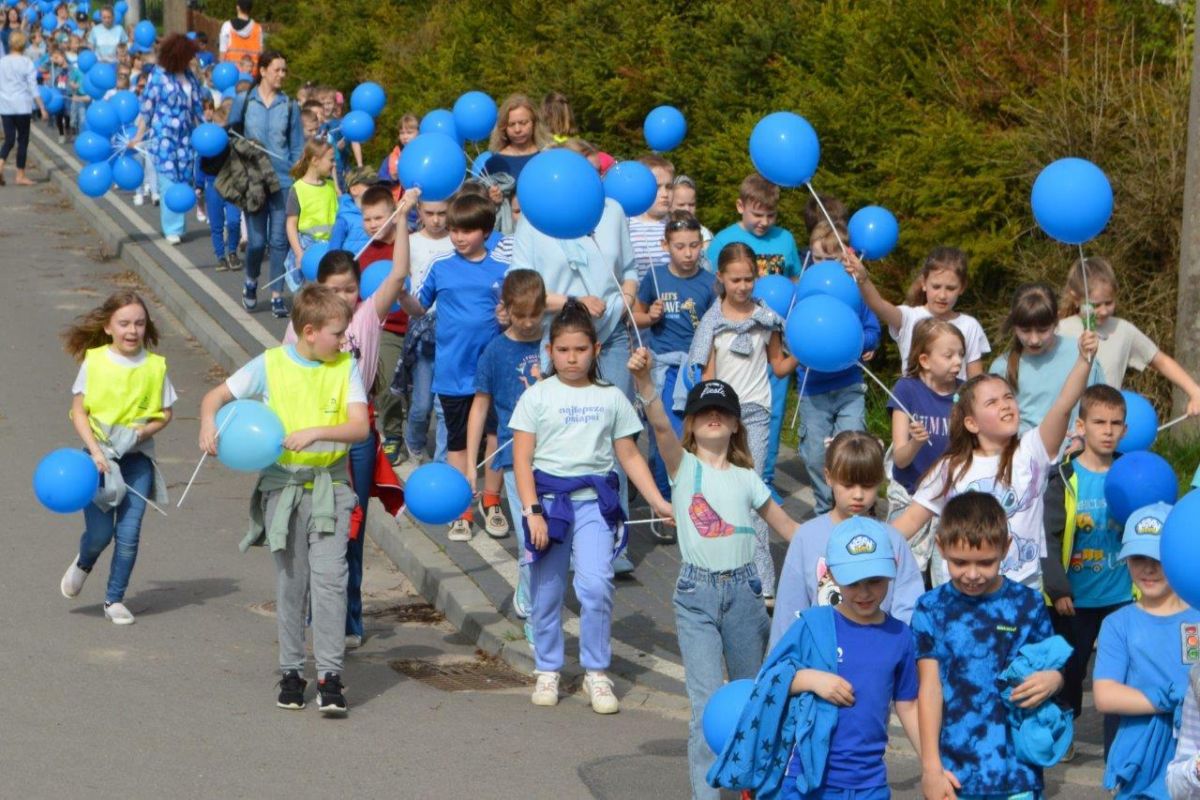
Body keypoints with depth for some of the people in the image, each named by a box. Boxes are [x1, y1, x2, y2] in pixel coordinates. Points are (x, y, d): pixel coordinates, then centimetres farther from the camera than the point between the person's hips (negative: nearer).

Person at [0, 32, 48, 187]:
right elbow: (33, 88, -8)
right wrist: (42, 108, -3)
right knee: (23, 140, 6)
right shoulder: (27, 63, -7)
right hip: (22, 106, -3)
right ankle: (20, 176, 8)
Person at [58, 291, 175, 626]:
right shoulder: (93, 361, -6)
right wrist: (95, 451, -14)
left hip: (137, 457, 1)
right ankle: (83, 564, 31)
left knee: (129, 533, -2)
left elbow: (166, 412, 6)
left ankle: (115, 599, 15)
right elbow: (79, 412, -3)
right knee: (100, 532, -4)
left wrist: (146, 430, -13)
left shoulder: (155, 365, -3)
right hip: (100, 455, -1)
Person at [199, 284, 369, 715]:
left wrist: (317, 432, -24)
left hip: (330, 487, 0)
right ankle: (291, 672, 20)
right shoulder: (270, 365, -2)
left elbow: (361, 427, -9)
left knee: (329, 576, -12)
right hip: (282, 485, 0)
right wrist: (208, 425, -16)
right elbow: (216, 396, 5)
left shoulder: (347, 367, 0)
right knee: (290, 583, 7)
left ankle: (330, 675, -10)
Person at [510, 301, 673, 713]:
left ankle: (596, 674, -1)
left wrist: (658, 501, 3)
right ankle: (547, 671, 23)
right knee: (546, 592, 6)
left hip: (595, 499, 0)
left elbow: (629, 455, 12)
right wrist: (532, 511, -10)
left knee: (596, 585, -14)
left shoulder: (611, 397, 9)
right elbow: (522, 458, -1)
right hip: (549, 497, 0)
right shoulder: (537, 396, 3)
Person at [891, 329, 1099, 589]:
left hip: (1024, 589, 0)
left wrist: (1084, 359, -30)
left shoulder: (1031, 453, -2)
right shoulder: (951, 469, 1)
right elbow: (911, 519, 4)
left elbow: (1063, 405, -16)